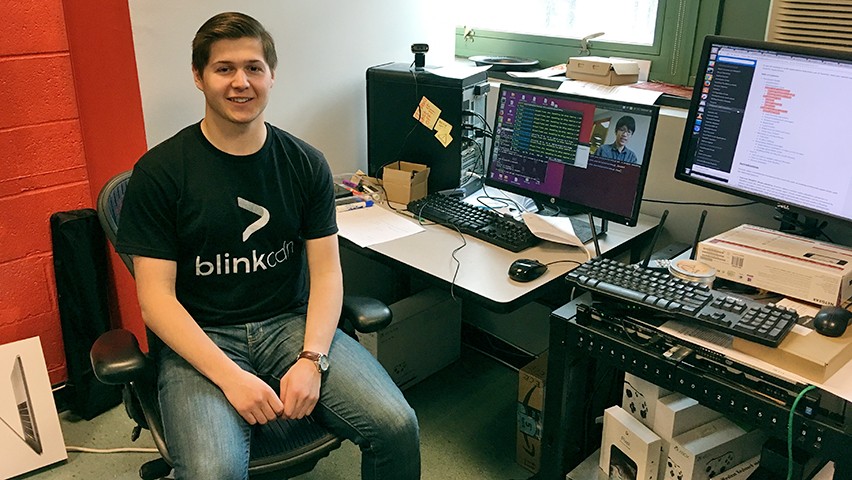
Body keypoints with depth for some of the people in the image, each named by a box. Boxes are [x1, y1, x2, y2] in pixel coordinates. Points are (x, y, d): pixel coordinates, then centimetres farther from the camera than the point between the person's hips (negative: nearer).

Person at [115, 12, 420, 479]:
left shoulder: (305, 163, 3)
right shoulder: (159, 172, -6)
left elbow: (326, 271, 1)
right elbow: (156, 298, -8)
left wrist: (311, 359, -14)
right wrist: (230, 376, -20)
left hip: (293, 322, 3)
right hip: (200, 337, -2)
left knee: (397, 426, -16)